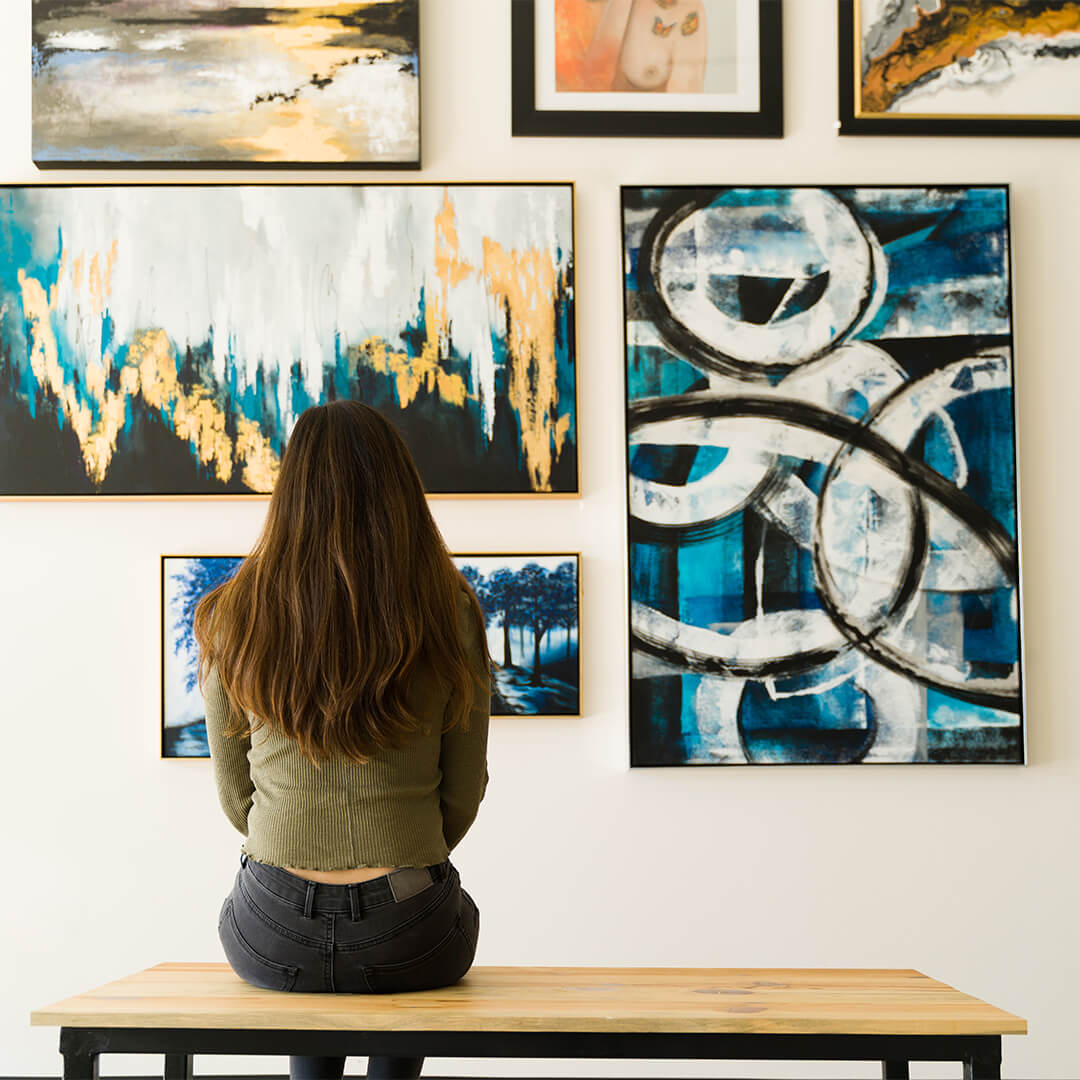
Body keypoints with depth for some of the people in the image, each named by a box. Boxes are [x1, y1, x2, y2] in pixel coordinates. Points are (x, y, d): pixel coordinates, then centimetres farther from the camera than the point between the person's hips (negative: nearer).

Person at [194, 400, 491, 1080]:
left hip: (271, 941, 1)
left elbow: (234, 793, 5)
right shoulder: (452, 615, -7)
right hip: (410, 945, -1)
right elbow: (463, 794, 0)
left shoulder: (234, 617, -5)